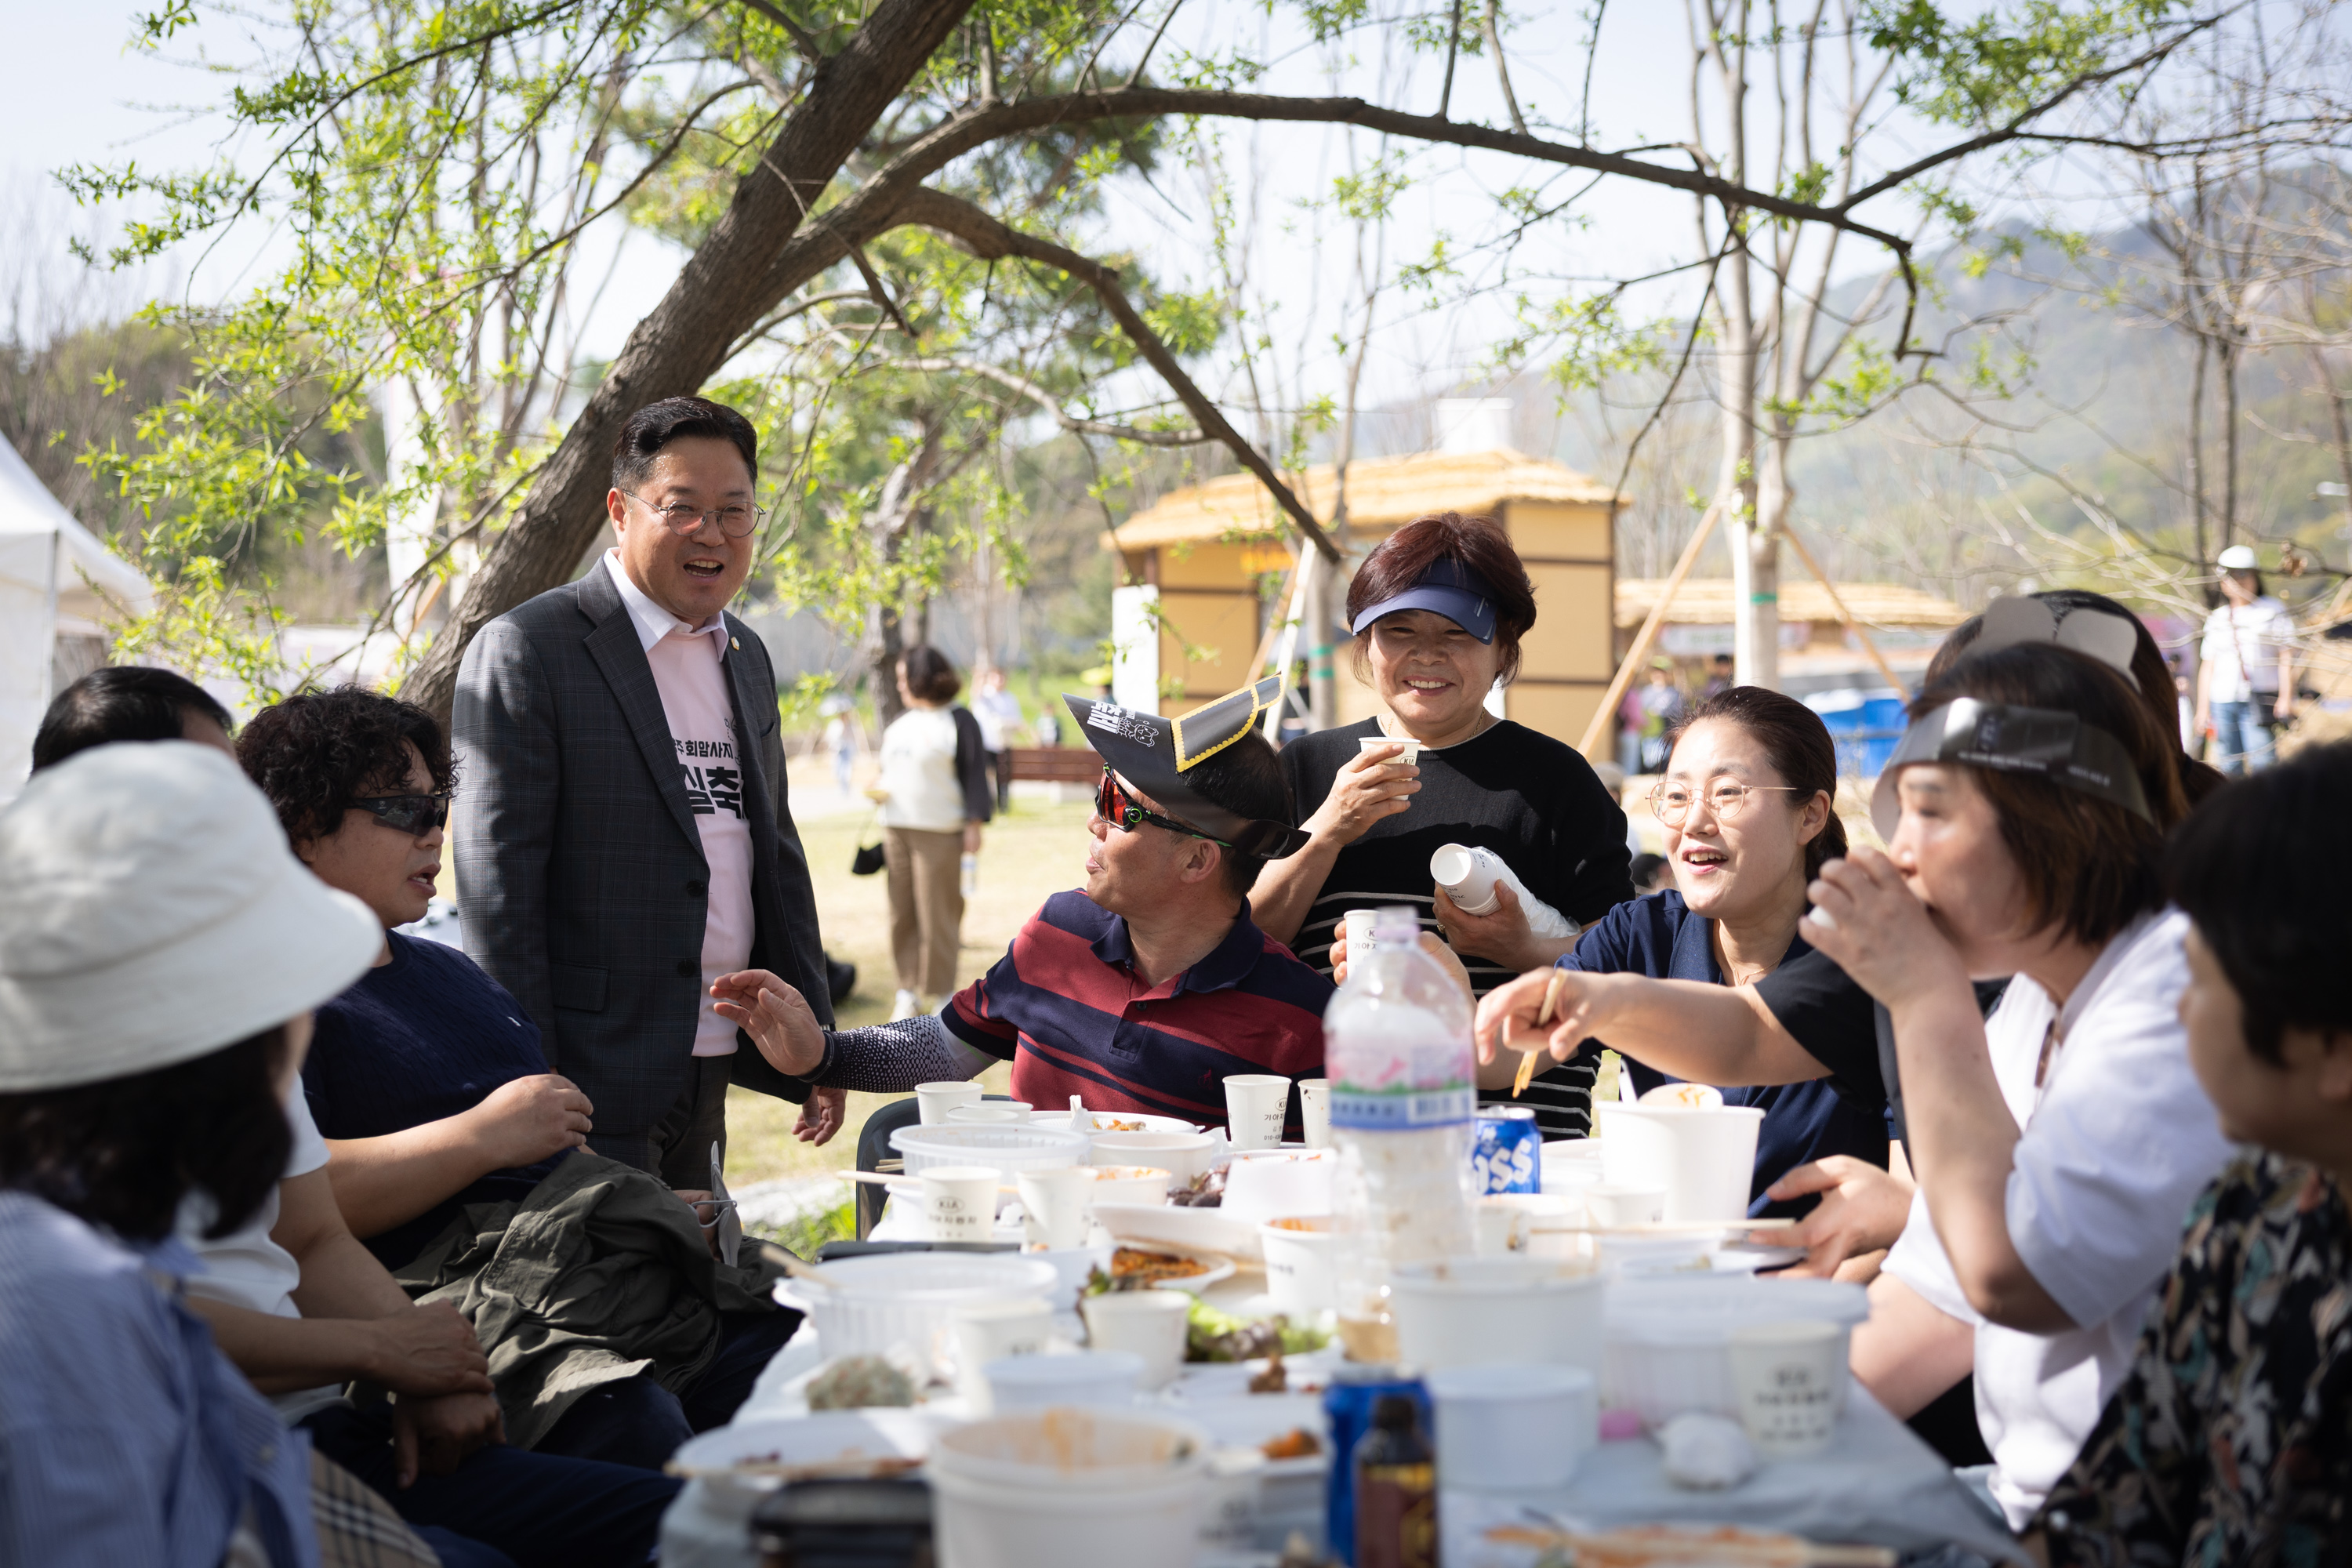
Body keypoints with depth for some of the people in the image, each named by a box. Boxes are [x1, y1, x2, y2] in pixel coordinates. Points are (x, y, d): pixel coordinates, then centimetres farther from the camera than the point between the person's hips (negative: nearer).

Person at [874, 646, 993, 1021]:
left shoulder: (959, 722, -2)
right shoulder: (897, 725, 17)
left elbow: (975, 775, -5)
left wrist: (974, 824, -11)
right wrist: (877, 789, 5)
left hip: (939, 833, -6)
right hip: (896, 831, 6)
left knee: (937, 916, -4)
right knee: (902, 915, 6)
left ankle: (939, 993, 3)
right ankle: (908, 989, 12)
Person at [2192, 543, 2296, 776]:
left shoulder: (2273, 611, 4)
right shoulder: (2217, 619, 14)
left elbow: (2286, 658, 1)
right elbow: (2207, 666, 17)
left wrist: (2286, 697, -9)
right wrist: (2203, 708, 12)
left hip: (2259, 702, -4)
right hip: (2222, 702, 4)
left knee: (2261, 763, -13)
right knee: (2229, 767, 3)